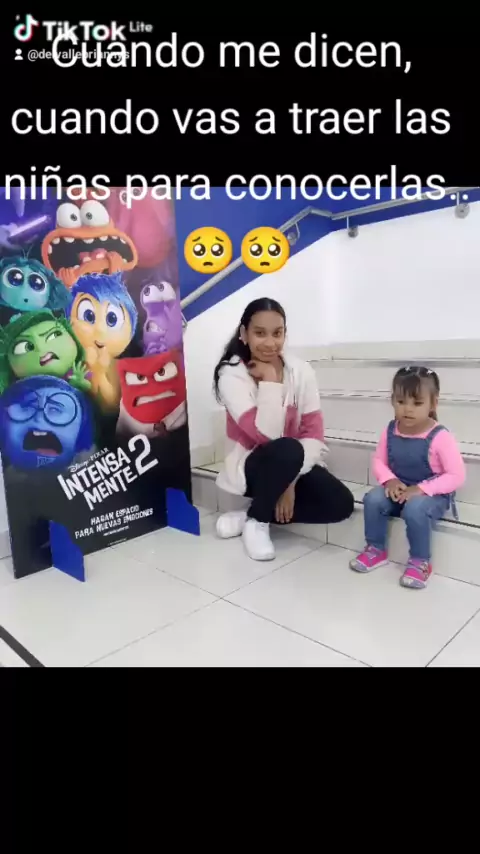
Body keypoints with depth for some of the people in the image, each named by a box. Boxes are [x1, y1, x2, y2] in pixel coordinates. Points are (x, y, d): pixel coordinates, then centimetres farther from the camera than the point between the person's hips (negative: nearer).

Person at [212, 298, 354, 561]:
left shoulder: (301, 371, -8)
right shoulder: (231, 375, -18)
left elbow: (314, 433, -10)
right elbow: (267, 434, -29)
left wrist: (291, 481, -20)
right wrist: (270, 380, -27)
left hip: (295, 465, 5)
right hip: (251, 466, -4)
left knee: (341, 503, -19)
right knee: (288, 450, -37)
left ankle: (245, 517, -6)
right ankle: (256, 521, -9)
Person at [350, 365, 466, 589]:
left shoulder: (440, 436, -21)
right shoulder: (390, 431, -5)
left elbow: (456, 476, -19)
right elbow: (379, 461, 4)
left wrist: (421, 489, -28)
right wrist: (389, 480, -17)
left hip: (432, 494, -5)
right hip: (398, 490, 5)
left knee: (415, 509, -35)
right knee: (373, 499, -21)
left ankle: (421, 561, -11)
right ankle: (376, 549, 1)